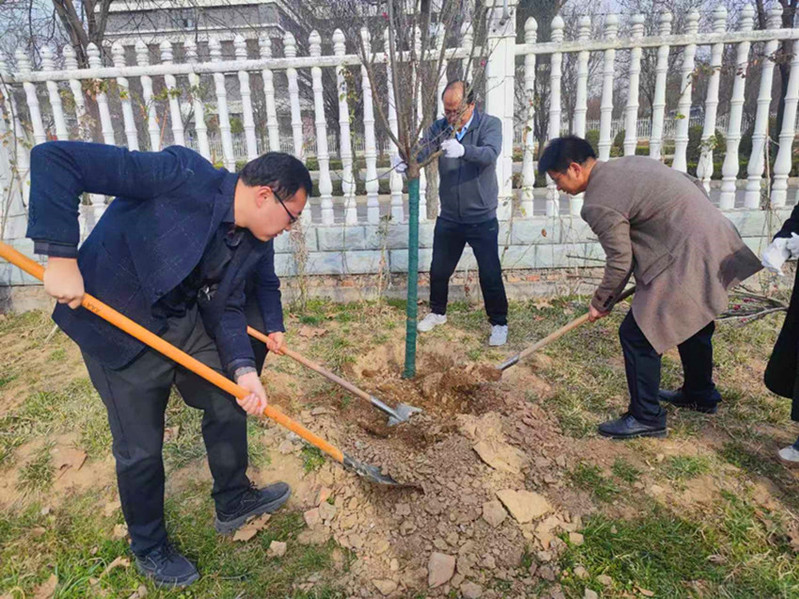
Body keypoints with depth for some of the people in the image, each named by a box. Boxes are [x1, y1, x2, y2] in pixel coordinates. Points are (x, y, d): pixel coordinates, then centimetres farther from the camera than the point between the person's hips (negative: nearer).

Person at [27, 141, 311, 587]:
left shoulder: (255, 245, -5)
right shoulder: (183, 174, -28)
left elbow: (226, 309, 1)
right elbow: (56, 159, -27)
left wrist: (243, 369, -15)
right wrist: (60, 255, -32)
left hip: (184, 322, 7)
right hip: (117, 328, -7)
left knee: (228, 404, 14)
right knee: (141, 449, 5)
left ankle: (234, 502, 39)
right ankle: (149, 548, 33)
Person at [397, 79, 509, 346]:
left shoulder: (490, 124, -9)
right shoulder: (438, 128, 0)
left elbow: (490, 154, -28)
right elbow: (421, 151, -13)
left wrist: (463, 150, -48)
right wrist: (407, 162, -37)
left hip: (482, 219, -3)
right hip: (448, 219, 4)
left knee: (490, 275, 4)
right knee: (439, 271, 16)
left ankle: (499, 323, 24)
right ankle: (437, 312, 40)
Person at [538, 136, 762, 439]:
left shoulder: (598, 203, -16)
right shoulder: (629, 163, 11)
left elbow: (620, 261, -12)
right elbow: (694, 185, 16)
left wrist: (601, 303, 3)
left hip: (687, 260, -10)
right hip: (718, 241, 10)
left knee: (636, 334, -2)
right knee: (693, 322, 27)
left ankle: (646, 418, 11)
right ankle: (701, 395, 47)